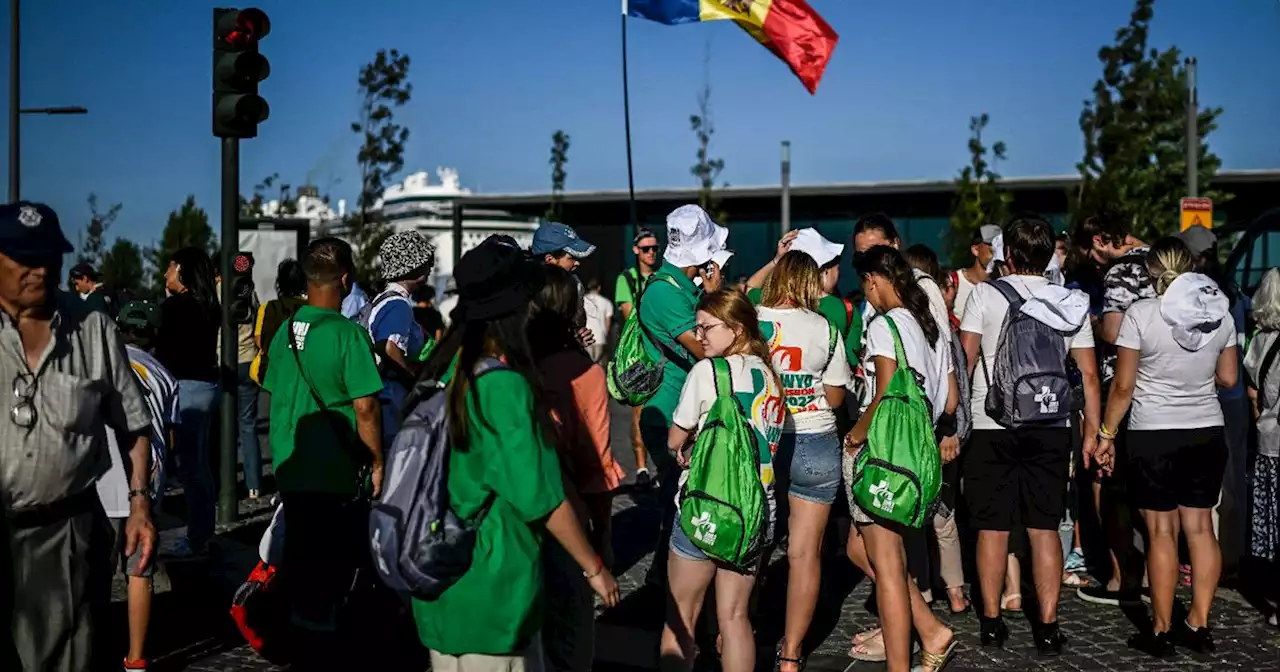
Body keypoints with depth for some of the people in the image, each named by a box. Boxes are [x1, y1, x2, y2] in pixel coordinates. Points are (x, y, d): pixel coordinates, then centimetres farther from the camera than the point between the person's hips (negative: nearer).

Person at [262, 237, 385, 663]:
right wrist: (377, 461, -7)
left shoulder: (285, 331, 3)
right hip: (336, 472, -6)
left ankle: (300, 636, 30)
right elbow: (365, 407, -19)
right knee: (334, 564, 6)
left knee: (302, 556, 18)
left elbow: (275, 396, 13)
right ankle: (319, 646, 13)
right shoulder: (348, 333, -17)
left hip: (290, 468, 6)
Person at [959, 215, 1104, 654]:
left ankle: (991, 622, 13)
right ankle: (1048, 627, 7)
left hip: (991, 427, -2)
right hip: (1051, 428, 2)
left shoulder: (985, 294, -3)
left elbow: (965, 359, -6)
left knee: (993, 527, 7)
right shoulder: (1071, 303, 4)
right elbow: (1088, 373, 3)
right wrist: (1093, 432, 8)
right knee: (1045, 528, 7)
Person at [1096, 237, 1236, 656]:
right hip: (1208, 433, 5)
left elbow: (1123, 386, -9)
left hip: (1155, 434, -4)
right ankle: (1199, 625, 16)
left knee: (1162, 531, 0)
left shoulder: (1141, 314, -11)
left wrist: (1106, 432, 3)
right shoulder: (1221, 311, 3)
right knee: (1200, 527, 10)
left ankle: (1162, 632, 7)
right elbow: (1228, 378, 11)